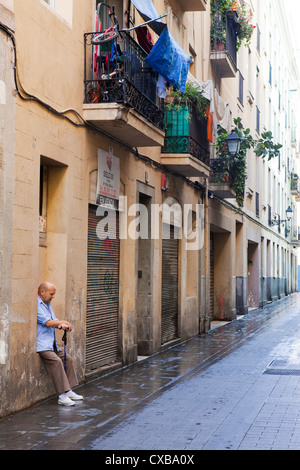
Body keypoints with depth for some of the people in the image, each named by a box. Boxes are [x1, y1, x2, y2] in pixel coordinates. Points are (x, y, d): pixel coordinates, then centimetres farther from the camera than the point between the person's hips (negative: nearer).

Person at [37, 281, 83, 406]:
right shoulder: (36, 305, -13)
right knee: (56, 361, -26)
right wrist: (63, 322, -5)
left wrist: (62, 325, -6)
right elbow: (48, 322, -19)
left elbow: (54, 321, 18)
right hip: (42, 344, -11)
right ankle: (62, 396, -28)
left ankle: (68, 391, 13)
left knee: (67, 358, 9)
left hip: (52, 343, 11)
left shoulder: (47, 304, 20)